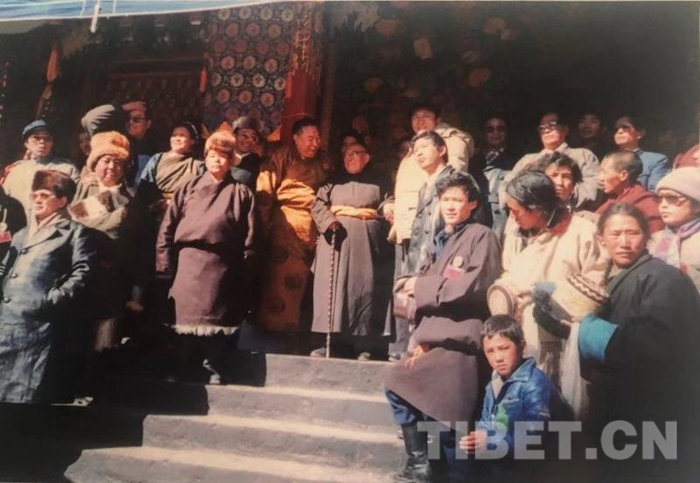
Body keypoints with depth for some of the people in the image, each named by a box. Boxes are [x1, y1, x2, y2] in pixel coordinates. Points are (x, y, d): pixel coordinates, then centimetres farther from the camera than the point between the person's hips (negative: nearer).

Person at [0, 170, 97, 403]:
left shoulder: (75, 231, 5)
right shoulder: (22, 234, 28)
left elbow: (83, 271, -7)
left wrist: (56, 298, -17)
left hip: (42, 321, -7)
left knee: (33, 395, -8)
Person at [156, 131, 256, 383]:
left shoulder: (242, 193, 7)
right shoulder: (189, 188, 12)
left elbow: (249, 238, 1)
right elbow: (167, 227, 7)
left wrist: (243, 275, -5)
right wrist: (165, 265, 0)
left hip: (221, 267, -1)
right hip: (188, 265, 2)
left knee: (215, 322, 2)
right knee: (187, 319, 5)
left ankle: (215, 372, 15)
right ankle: (186, 373, 18)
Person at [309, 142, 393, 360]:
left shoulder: (379, 182, 11)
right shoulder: (334, 182, 20)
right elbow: (317, 205, 8)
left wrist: (348, 210, -2)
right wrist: (330, 221, -13)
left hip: (365, 246, -3)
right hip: (335, 244, 3)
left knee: (364, 291, -6)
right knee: (331, 290, -2)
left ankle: (364, 347, -3)